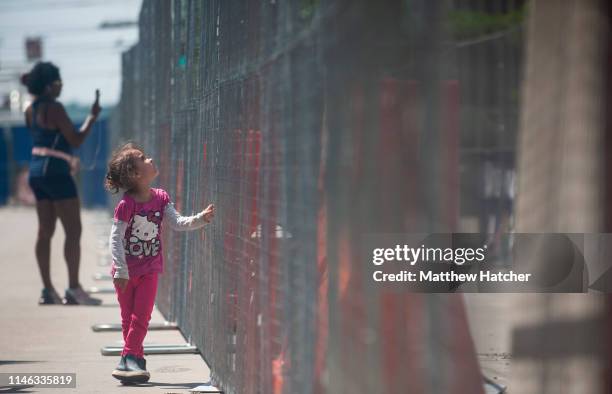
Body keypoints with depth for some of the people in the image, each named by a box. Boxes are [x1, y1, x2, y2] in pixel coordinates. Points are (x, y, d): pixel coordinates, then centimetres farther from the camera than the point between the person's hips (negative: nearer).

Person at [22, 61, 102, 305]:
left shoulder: (31, 110, 11)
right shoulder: (54, 108, -15)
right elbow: (76, 140, -14)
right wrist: (92, 117, -3)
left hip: (37, 171, 9)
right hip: (55, 172, -9)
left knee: (45, 231, 9)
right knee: (73, 230, -6)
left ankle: (48, 290, 9)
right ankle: (74, 289, -10)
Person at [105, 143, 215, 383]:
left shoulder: (160, 198, -4)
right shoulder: (126, 205, -20)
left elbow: (177, 223, -5)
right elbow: (116, 239, -19)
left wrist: (201, 219, -21)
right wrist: (121, 271, -21)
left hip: (150, 270, 4)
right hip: (127, 271, -4)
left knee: (141, 317, -2)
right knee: (128, 318, 6)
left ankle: (129, 359, 3)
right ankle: (136, 358, 17)